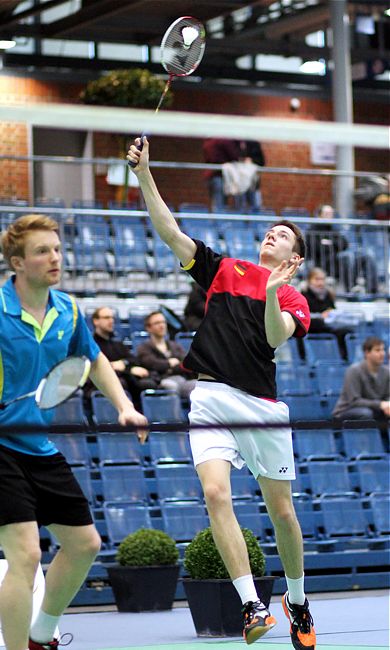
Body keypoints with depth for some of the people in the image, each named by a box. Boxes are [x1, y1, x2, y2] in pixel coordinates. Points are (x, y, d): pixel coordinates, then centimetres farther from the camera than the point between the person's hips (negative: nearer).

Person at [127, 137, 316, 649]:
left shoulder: (294, 299, 11)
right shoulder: (225, 270, 13)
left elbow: (276, 337, -11)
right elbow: (171, 233, 5)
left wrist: (271, 294, -28)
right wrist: (144, 174, -5)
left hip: (263, 405, 0)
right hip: (212, 396, 0)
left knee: (282, 511, 6)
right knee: (217, 493, -21)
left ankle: (297, 601, 29)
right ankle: (252, 606, -22)